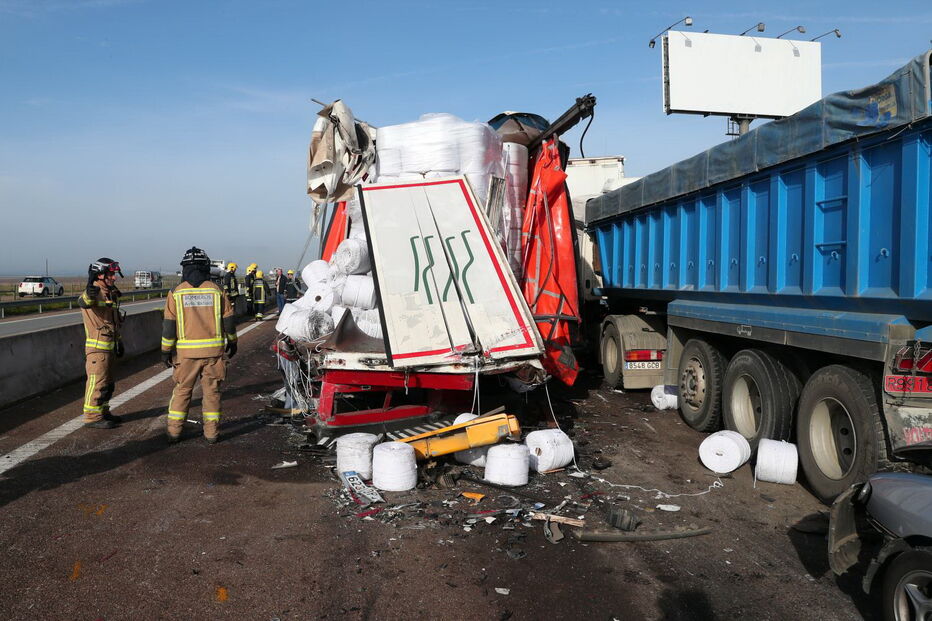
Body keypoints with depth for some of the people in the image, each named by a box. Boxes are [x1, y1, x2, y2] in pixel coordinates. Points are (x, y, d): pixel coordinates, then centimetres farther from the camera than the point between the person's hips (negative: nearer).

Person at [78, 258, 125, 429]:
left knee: (107, 383, 17)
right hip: (97, 346, -9)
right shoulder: (94, 292, -14)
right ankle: (92, 417, 3)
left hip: (109, 346, 9)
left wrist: (119, 341, 24)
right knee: (97, 382, -5)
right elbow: (83, 302, -39)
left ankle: (103, 413, 28)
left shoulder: (111, 294, 13)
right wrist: (89, 294, -62)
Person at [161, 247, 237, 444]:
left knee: (182, 391, 13)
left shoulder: (176, 292, -3)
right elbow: (228, 320, 4)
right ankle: (211, 433, 14)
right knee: (211, 391, 9)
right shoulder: (216, 290, -1)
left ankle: (174, 432, 17)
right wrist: (232, 342, 18)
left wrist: (166, 350, 5)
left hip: (187, 351, 0)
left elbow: (169, 324, -3)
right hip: (213, 350, 1)